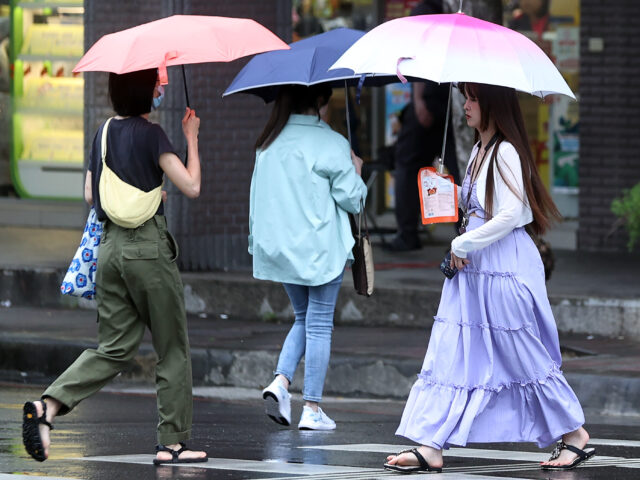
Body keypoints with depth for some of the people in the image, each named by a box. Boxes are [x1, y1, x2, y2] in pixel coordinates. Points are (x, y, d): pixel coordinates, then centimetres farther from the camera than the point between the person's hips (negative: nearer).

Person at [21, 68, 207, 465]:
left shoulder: (104, 133, 12)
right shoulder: (151, 134, -10)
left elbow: (90, 194, 18)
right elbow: (192, 186, -14)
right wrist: (192, 138, -2)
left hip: (111, 246, 7)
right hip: (148, 246, -7)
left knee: (115, 347, 7)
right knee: (174, 350, 5)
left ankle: (49, 405, -13)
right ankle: (173, 442, 7)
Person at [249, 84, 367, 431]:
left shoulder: (269, 143, 6)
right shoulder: (330, 143, -11)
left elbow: (257, 195, 11)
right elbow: (351, 198, -9)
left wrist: (259, 239, 19)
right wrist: (356, 171, 10)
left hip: (278, 245, 5)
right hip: (320, 247, -5)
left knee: (303, 317, 19)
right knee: (319, 324, 2)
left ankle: (280, 381, -3)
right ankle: (312, 409, 2)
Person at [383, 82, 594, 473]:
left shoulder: (505, 153, -14)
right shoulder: (479, 152, 14)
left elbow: (510, 214, -21)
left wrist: (463, 245, -14)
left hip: (506, 267, -9)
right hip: (473, 266, 9)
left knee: (524, 357, 0)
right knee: (453, 355, 2)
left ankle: (575, 434, 16)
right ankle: (431, 448, -2)